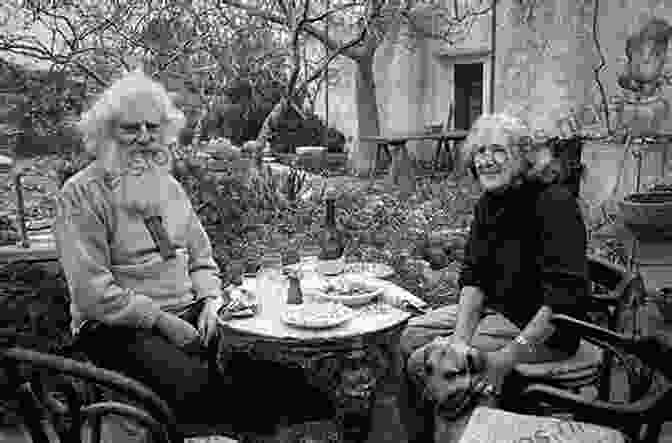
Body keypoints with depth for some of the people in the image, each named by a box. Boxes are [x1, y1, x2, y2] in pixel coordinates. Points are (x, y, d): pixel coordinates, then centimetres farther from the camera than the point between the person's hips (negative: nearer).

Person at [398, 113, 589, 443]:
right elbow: (472, 278, -1)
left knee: (428, 363, -16)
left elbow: (565, 295, -28)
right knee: (413, 334, 7)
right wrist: (461, 336, -16)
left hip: (543, 329, -8)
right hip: (497, 310, 9)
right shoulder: (489, 203, 4)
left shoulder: (554, 203, -21)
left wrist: (510, 356, -28)